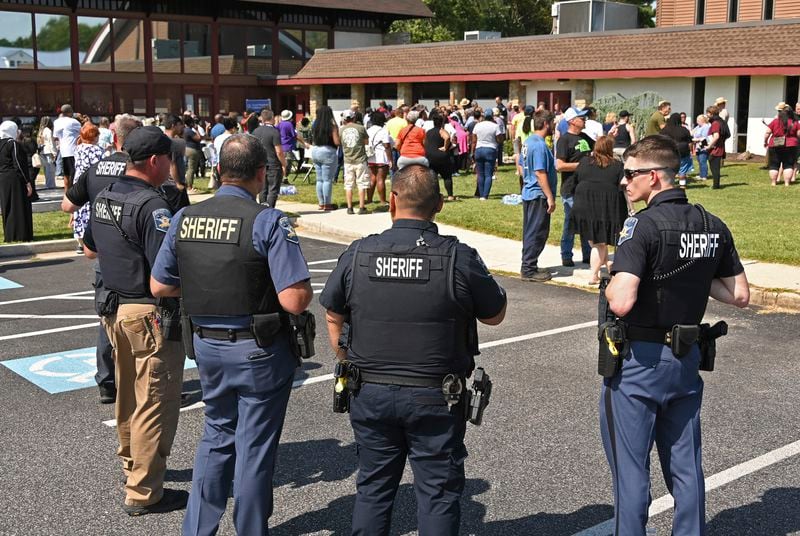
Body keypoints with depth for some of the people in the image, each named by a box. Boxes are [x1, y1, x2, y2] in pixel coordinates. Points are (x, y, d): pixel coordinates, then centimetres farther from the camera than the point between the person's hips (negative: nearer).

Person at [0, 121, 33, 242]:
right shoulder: (14, 144, -13)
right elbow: (19, 164, -17)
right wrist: (28, 183, -15)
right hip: (16, 180, -8)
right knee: (19, 208, -1)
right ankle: (21, 235, -1)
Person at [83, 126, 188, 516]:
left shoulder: (104, 198, 7)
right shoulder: (152, 205, -21)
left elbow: (90, 250, 21)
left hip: (116, 308, 9)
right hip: (150, 313, -9)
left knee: (128, 394, 23)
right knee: (155, 403, 1)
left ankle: (131, 464, 41)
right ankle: (143, 493, 9)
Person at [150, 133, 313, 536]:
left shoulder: (185, 218, -2)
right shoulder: (268, 222, -19)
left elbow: (159, 287, 6)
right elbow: (295, 300, -24)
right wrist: (305, 287, -3)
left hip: (207, 346, 5)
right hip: (259, 352, -5)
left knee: (217, 436, 24)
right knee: (254, 447, 10)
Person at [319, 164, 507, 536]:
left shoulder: (357, 254, -7)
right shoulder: (459, 258, -15)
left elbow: (333, 316, 4)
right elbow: (495, 315, -2)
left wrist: (352, 367, 19)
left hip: (370, 394, 3)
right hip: (435, 398, -2)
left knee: (373, 487, 19)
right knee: (439, 492, 12)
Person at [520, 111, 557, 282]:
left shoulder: (528, 141, 9)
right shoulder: (540, 145, -19)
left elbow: (522, 166, 17)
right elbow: (540, 173, -22)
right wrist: (550, 197, -20)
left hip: (528, 193, 10)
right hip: (539, 195, -10)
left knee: (530, 231, 16)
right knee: (537, 234, -2)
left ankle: (528, 266, 24)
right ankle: (529, 270, 2)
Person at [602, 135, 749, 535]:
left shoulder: (643, 226, -19)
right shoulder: (713, 227, 2)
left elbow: (621, 302, -27)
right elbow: (740, 296, 8)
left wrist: (609, 283, -8)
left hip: (639, 361, -7)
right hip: (687, 359, 7)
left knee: (631, 470, 5)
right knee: (686, 468, 17)